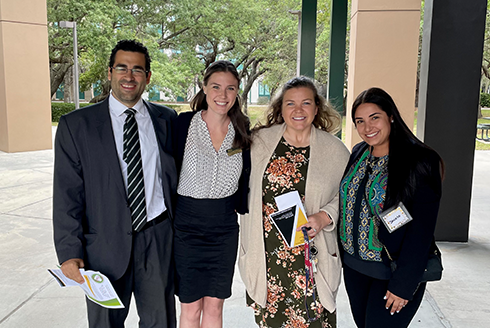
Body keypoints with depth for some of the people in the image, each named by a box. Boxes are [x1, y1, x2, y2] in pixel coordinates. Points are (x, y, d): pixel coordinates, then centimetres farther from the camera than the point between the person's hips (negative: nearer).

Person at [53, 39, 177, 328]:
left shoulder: (167, 119, 3)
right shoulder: (76, 125, -4)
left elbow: (176, 175, 7)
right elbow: (67, 194, -5)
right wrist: (70, 252, -10)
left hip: (158, 240, 2)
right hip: (106, 244, -1)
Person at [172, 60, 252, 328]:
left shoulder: (242, 130, 1)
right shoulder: (183, 124, -8)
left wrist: (241, 207, 6)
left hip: (225, 227, 3)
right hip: (187, 225, -2)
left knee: (214, 305, 14)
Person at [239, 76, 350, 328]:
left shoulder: (335, 150, -1)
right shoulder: (259, 141, 2)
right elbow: (245, 190, 10)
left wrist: (324, 217, -14)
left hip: (311, 257, -1)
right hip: (266, 254, 2)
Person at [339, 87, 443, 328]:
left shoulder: (420, 161, -17)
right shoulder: (358, 154, 2)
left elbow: (421, 230, -17)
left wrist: (403, 285, -17)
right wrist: (344, 253, 9)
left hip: (391, 271, -6)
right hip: (353, 266, 6)